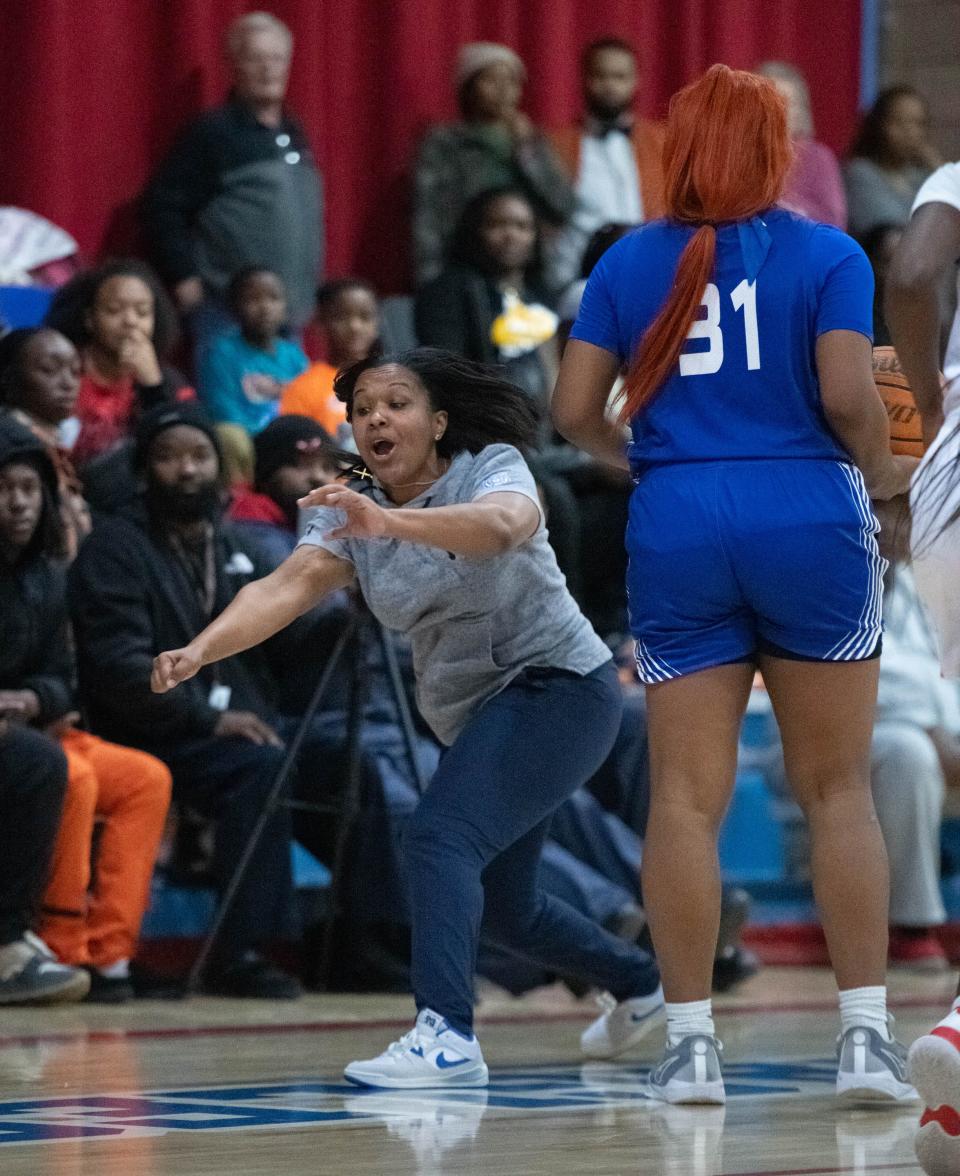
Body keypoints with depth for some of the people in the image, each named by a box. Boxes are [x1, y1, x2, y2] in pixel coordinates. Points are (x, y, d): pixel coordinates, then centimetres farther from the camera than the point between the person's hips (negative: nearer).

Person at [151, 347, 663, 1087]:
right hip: (474, 715, 8)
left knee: (439, 838, -28)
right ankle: (639, 982, 45)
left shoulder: (493, 468, -13)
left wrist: (390, 522, -55)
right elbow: (289, 586, -15)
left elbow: (502, 526, -38)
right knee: (500, 906, 19)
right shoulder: (354, 511, 2)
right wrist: (202, 649, -35)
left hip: (557, 686, -8)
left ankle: (447, 1036, -39)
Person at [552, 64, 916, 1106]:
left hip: (676, 533, 2)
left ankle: (689, 1040, 2)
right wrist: (883, 473, 8)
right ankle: (865, 1036, 1)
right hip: (807, 522, -2)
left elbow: (573, 412, 4)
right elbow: (848, 395, -11)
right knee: (837, 789, 5)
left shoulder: (626, 264, 7)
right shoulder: (826, 256, 0)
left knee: (686, 794, 4)